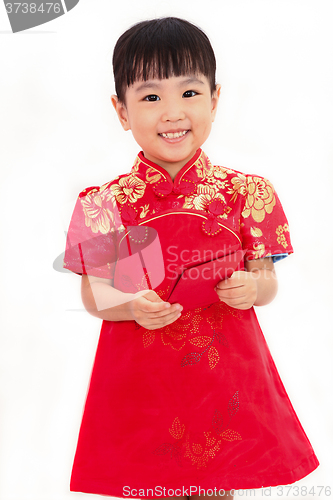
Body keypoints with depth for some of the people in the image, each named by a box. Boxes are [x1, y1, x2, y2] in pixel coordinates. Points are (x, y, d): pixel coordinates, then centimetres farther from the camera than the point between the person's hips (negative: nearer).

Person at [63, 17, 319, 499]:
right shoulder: (106, 204, -7)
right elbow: (92, 295, 0)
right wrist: (132, 306, -19)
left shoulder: (245, 194, -5)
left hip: (224, 368, 1)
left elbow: (267, 280, 3)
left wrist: (253, 287, -19)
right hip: (140, 375, 0)